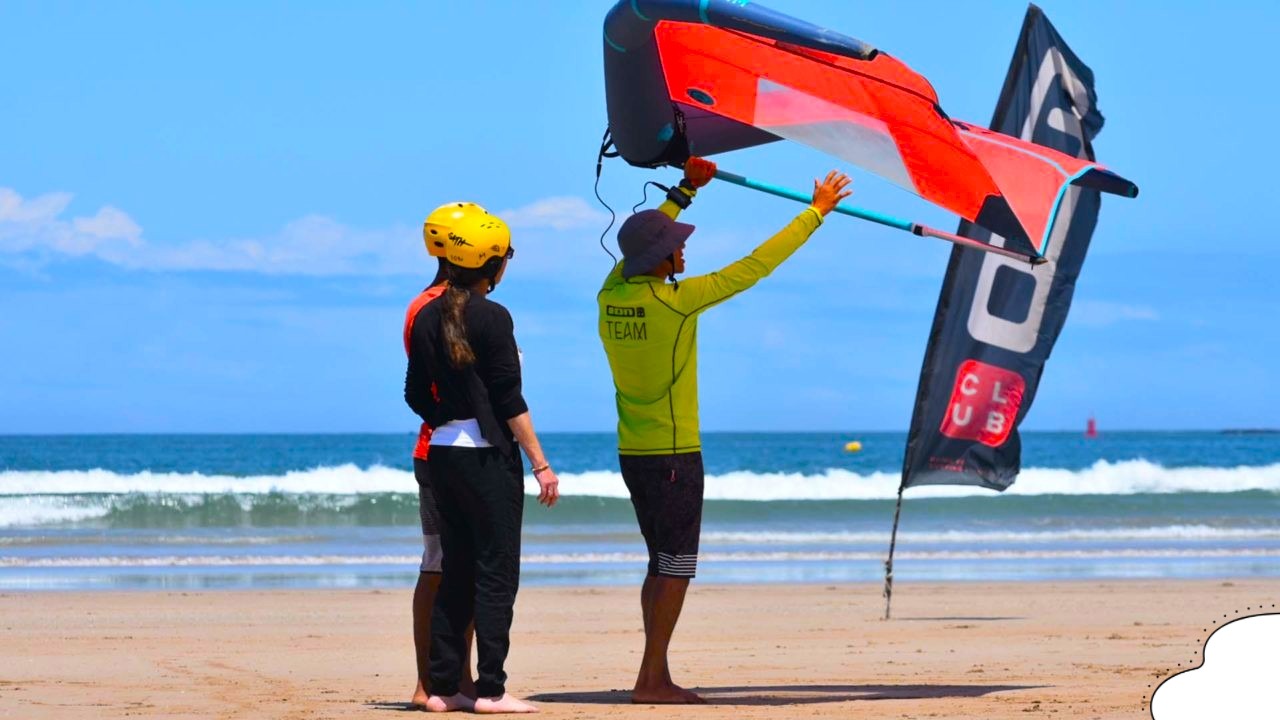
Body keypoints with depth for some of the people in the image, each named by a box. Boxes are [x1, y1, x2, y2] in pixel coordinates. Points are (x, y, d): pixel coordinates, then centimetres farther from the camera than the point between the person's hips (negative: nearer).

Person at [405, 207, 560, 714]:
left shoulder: (427, 317, 7)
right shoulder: (491, 317, -12)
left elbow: (416, 396, 10)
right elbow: (509, 400, -13)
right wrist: (540, 464, -10)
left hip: (442, 455, 7)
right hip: (489, 456, -7)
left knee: (456, 572, 12)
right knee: (496, 572, -3)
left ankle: (443, 688, 11)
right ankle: (490, 689, -6)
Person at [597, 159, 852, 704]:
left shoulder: (611, 295, 2)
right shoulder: (674, 302, -17)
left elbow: (643, 241, 23)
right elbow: (755, 266, -12)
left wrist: (686, 191, 30)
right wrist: (817, 212, -4)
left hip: (632, 453, 8)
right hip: (673, 455, -8)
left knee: (663, 566, 13)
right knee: (675, 570, -4)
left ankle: (657, 678, 12)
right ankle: (651, 681, -6)